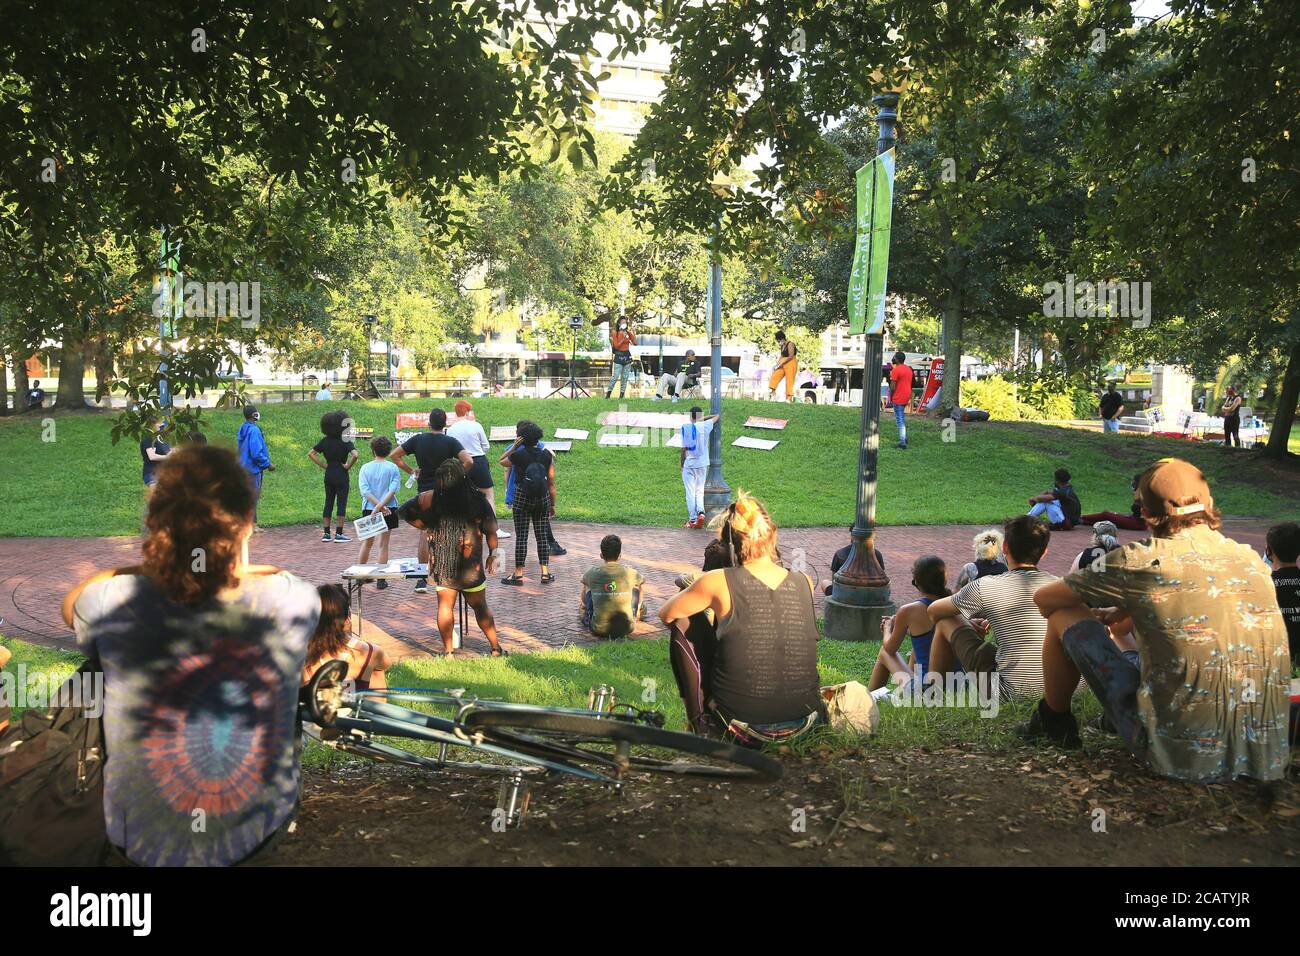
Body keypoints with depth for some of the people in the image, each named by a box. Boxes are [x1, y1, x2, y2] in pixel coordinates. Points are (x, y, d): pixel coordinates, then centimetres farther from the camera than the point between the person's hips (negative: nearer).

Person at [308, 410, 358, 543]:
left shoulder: (325, 441, 3)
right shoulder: (345, 442, -13)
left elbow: (311, 454, 5)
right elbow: (355, 455, -28)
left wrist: (323, 465, 5)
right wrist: (348, 466, -13)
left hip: (328, 475, 5)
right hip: (341, 475, -5)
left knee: (328, 503, 11)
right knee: (341, 503, 1)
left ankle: (325, 533, 13)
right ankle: (339, 534, 1)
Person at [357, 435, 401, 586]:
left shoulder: (365, 468, 0)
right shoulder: (393, 468, -5)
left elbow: (365, 491, -10)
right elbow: (393, 490, -16)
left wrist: (378, 505, -15)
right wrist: (381, 506, -19)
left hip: (369, 510, 2)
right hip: (389, 511, -2)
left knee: (367, 543, 18)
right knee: (383, 544, 4)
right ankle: (381, 580, 5)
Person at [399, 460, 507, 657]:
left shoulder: (430, 499, -6)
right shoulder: (476, 499, -10)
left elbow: (406, 512, 5)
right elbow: (490, 530, -4)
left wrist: (426, 527, 8)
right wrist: (493, 554, 7)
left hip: (442, 563, 0)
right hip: (470, 563, 0)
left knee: (445, 605, 8)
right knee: (479, 605, 12)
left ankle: (447, 651, 9)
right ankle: (496, 648, 18)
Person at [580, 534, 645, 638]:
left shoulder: (592, 572, -2)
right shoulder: (630, 573, -2)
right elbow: (641, 583, 24)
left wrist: (583, 603, 45)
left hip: (598, 630, 0)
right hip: (626, 629, 0)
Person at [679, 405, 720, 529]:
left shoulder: (685, 427, -7)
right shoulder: (705, 425, 0)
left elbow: (683, 448, -6)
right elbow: (717, 416, 22)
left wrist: (682, 464, 4)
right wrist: (718, 415, 43)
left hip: (689, 464, -2)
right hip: (702, 464, 3)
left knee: (690, 492, 2)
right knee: (700, 491, 12)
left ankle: (693, 519, 0)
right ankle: (701, 512, -11)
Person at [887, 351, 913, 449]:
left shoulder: (896, 370, -16)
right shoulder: (909, 369, 10)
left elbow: (892, 387, -18)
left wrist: (890, 398, -4)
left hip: (898, 399, -8)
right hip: (906, 397, 8)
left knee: (899, 420, -5)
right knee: (902, 417, 23)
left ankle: (902, 442, -8)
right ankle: (904, 438, 27)